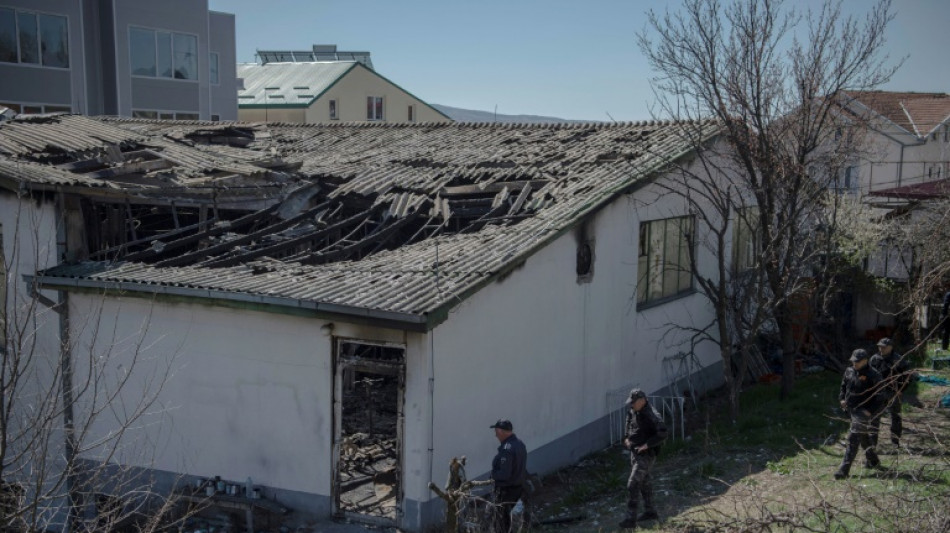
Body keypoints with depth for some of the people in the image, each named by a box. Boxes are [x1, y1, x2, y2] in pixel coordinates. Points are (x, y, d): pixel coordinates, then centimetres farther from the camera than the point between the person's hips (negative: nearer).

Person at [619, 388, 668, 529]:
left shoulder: (651, 415, -22)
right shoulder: (632, 412, 4)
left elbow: (662, 435, -28)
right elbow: (629, 425, 26)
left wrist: (646, 445, -26)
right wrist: (626, 438, 10)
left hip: (646, 454, -9)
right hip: (635, 452, 9)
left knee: (633, 484, -12)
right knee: (644, 482, 19)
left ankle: (631, 519, -9)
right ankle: (650, 512, 34)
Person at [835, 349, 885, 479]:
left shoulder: (873, 375, -14)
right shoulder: (849, 371, 7)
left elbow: (877, 396, -13)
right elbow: (843, 385, 22)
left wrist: (870, 411, -18)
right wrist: (842, 398, 7)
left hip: (863, 411, -8)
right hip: (851, 409, 8)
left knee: (853, 438, -13)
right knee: (863, 436, 22)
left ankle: (844, 469, -15)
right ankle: (872, 460, 42)